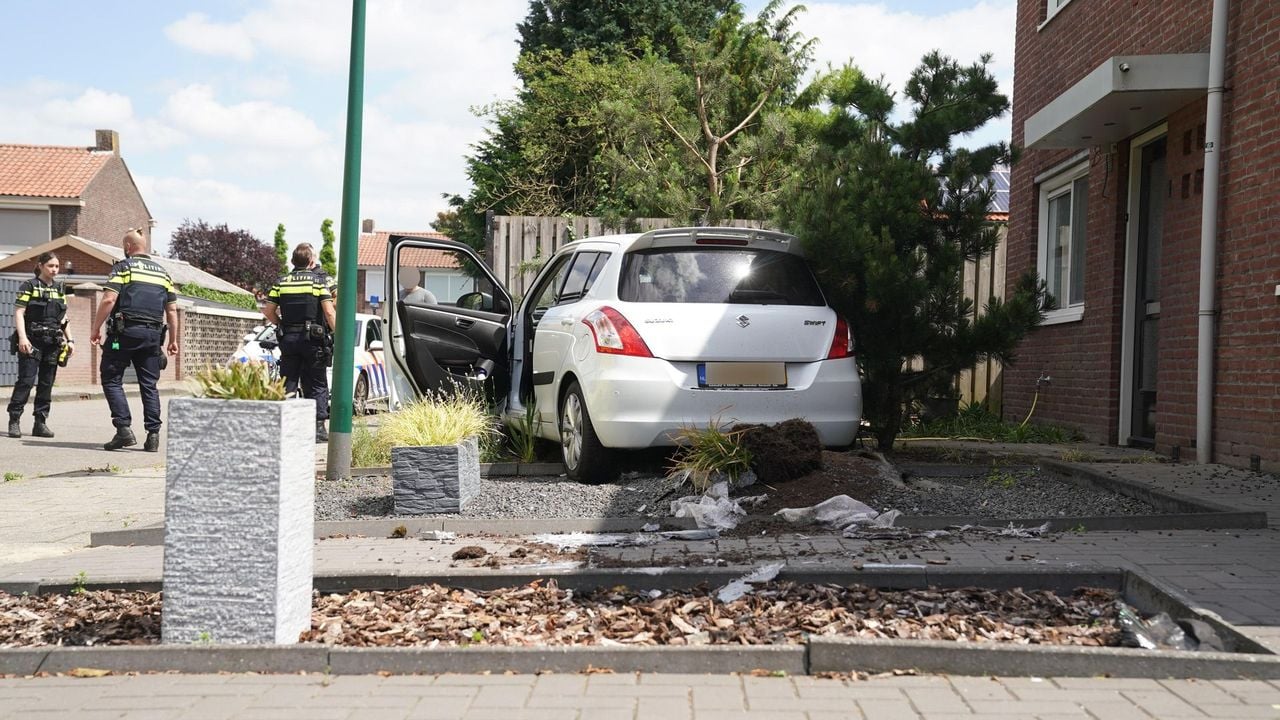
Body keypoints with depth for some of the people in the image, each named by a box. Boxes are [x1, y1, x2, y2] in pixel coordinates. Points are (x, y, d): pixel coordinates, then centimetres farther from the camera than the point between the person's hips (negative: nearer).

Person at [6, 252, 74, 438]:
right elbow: (19, 312, -7)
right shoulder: (29, 286, 0)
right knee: (26, 380, -11)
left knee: (47, 383, 5)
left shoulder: (60, 289, 16)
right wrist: (22, 337, -18)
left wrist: (69, 339, 14)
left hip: (53, 342, 5)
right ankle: (14, 421, -6)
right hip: (32, 341, -5)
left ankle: (41, 423, 9)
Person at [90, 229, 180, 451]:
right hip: (153, 335, 5)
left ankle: (124, 429, -8)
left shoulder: (123, 267, 0)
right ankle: (153, 434, 1)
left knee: (111, 380, 3)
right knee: (149, 385, 7)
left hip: (125, 332, -5)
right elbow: (172, 309, 14)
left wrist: (96, 329, -5)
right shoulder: (162, 272, 17)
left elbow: (109, 300, -11)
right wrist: (173, 340, 18)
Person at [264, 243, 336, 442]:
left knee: (287, 383, 8)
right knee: (316, 385, 3)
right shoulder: (319, 280, -4)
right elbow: (329, 311, -12)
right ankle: (318, 427, 1)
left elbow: (268, 311, 3)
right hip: (313, 338, -3)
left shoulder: (281, 282, 7)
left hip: (288, 338, 3)